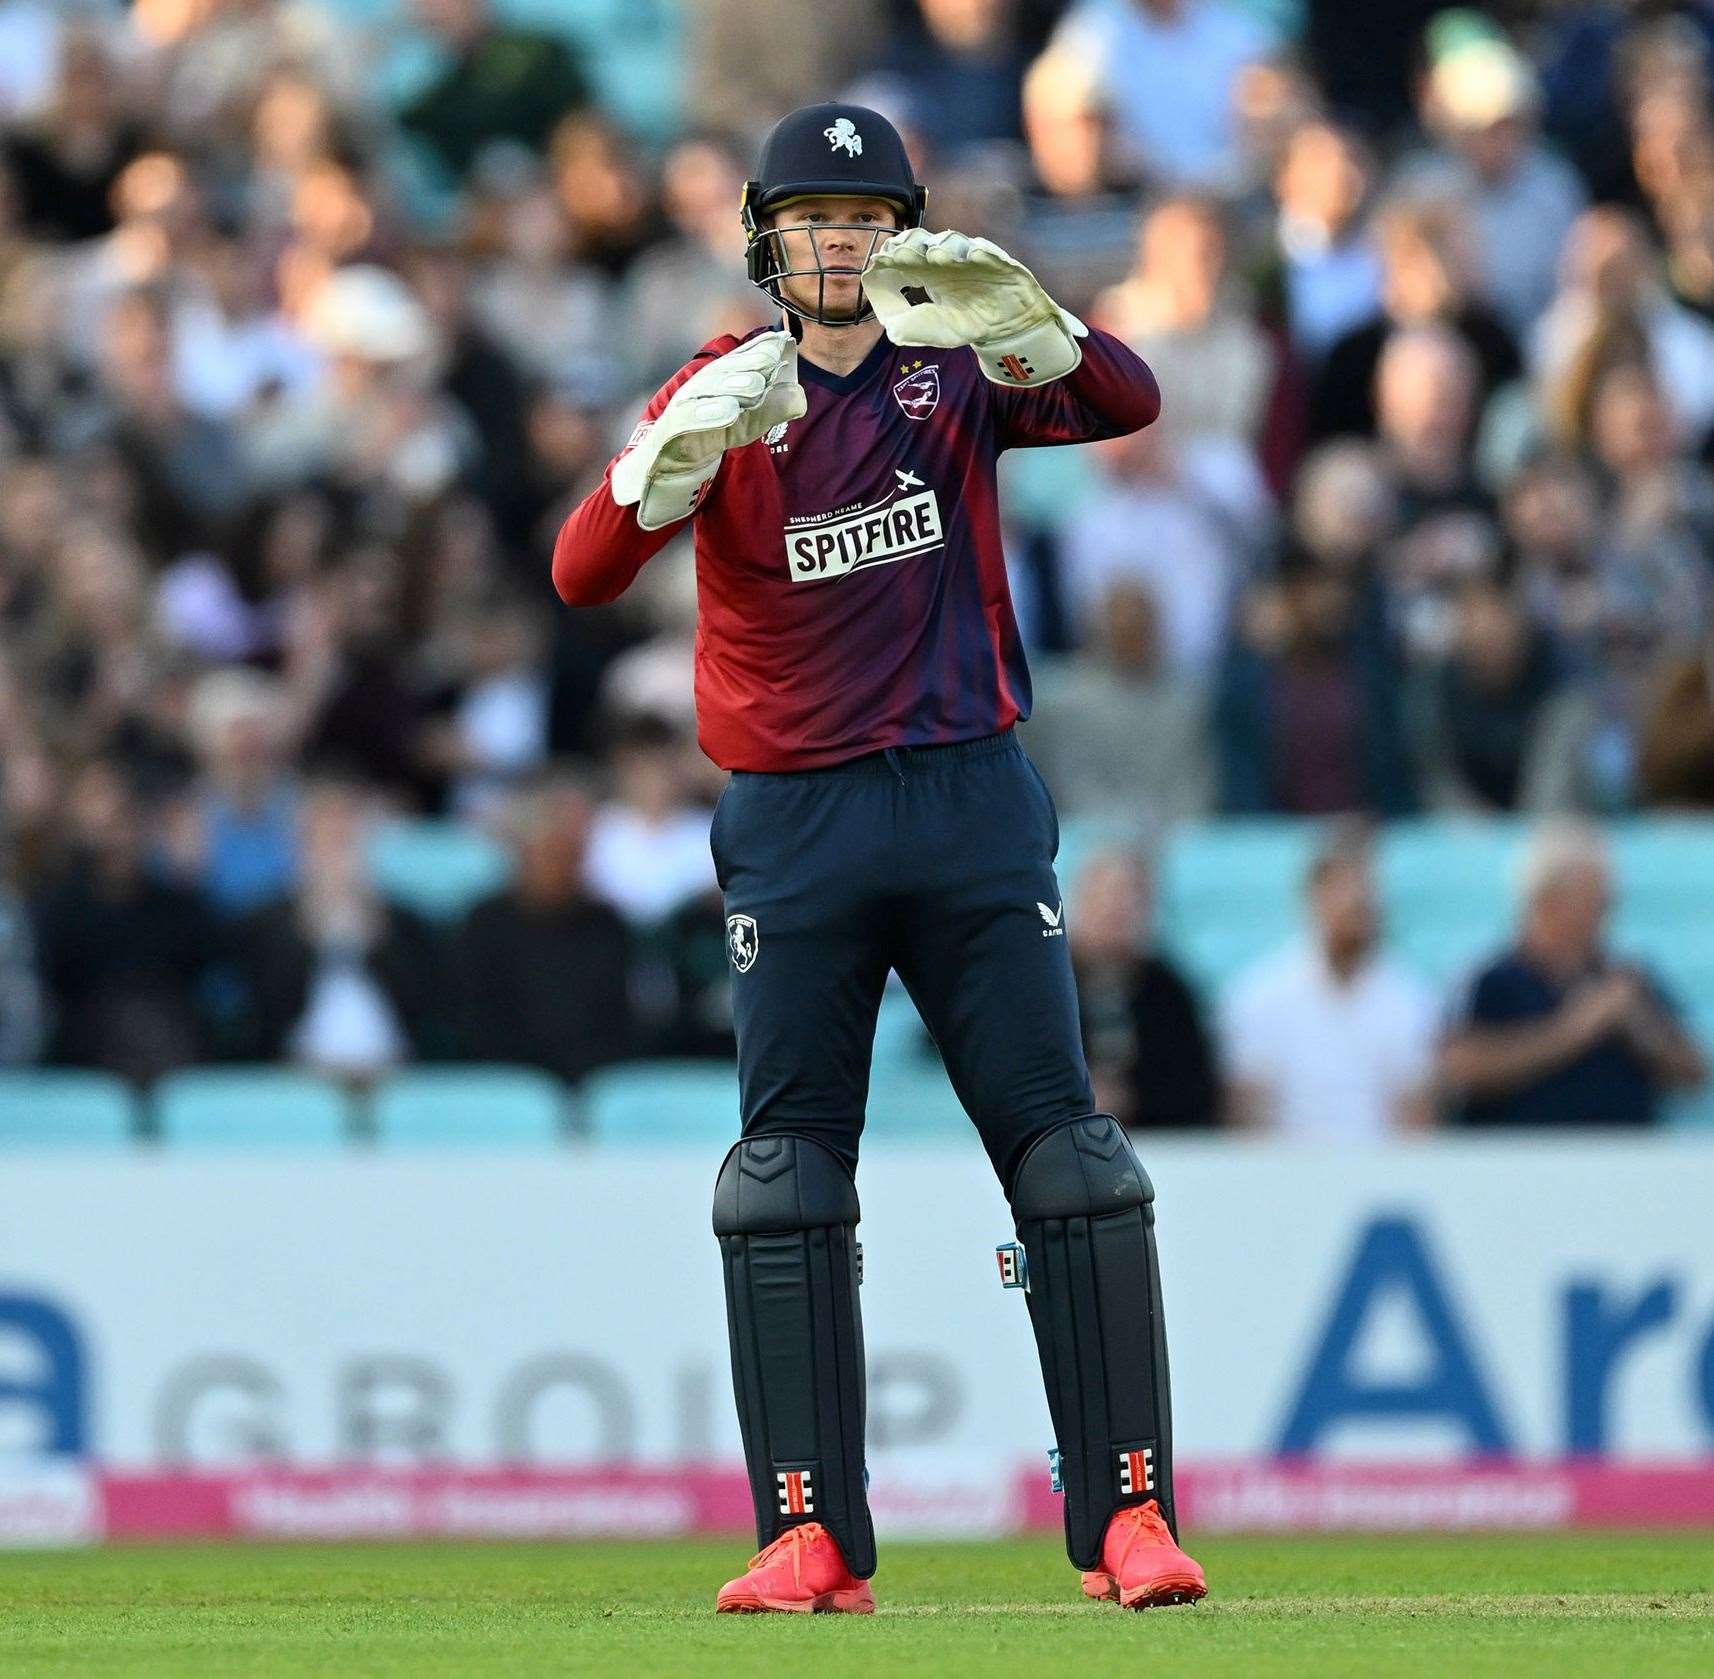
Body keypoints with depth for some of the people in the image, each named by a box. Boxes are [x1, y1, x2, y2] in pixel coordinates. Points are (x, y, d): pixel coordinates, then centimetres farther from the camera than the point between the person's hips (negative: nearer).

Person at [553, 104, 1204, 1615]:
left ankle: (1127, 1512, -2)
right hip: (792, 827, 0)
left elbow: (1125, 402, -14)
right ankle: (813, 1535, -2)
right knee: (785, 1179, -4)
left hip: (972, 808, 0)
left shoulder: (955, 370, 4)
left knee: (1069, 1161, -4)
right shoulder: (722, 393, 1)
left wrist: (1017, 317, -33)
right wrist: (683, 449, -31)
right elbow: (583, 574, -12)